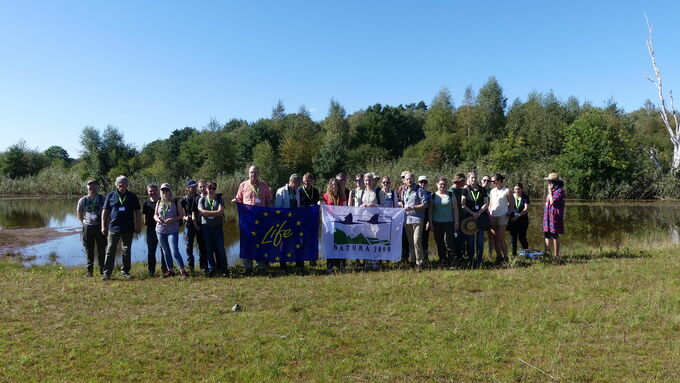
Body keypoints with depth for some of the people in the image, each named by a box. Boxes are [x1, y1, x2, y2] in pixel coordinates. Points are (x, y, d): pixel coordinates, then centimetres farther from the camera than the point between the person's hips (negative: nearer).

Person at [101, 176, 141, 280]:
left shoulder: (132, 196, 7)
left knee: (127, 251, 8)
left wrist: (138, 226, 4)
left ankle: (125, 271, 18)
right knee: (110, 251, -2)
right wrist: (103, 226, 0)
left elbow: (138, 212, 10)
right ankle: (107, 273, 3)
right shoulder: (111, 196, 5)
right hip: (114, 228, -1)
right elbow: (105, 212, 6)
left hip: (128, 229, 1)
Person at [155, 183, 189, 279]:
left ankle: (183, 270, -5)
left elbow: (181, 215, -2)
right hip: (160, 230, 5)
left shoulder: (176, 202, -1)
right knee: (166, 252, 12)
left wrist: (172, 219, -17)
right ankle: (170, 270, 24)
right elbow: (155, 215, 16)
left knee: (175, 252, -13)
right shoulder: (159, 202, 11)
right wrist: (157, 219, -7)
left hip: (173, 230, -5)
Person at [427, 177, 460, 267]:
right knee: (439, 243, 5)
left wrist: (456, 222, -1)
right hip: (437, 223, 2)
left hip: (449, 222, -2)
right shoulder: (433, 196, 7)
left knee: (448, 241, -12)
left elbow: (455, 209, 4)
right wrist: (430, 223, 2)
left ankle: (450, 262, -3)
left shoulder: (451, 194, 5)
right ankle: (442, 261, 15)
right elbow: (430, 210, 8)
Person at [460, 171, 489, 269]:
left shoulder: (482, 189, 9)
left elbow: (486, 204, 5)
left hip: (481, 217, 1)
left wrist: (478, 213, -9)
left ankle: (479, 261, 8)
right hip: (469, 217, -1)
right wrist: (472, 213, -11)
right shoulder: (466, 190, 5)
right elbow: (463, 205, -1)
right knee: (470, 240, 0)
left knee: (480, 240, 1)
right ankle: (470, 261, 5)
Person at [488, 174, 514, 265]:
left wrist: (508, 213, -9)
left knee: (501, 239, -6)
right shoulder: (492, 191, 14)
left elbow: (512, 205, 1)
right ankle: (498, 256, 14)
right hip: (492, 217, 5)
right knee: (495, 239, 5)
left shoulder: (507, 191, -3)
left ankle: (505, 257, 6)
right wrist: (489, 214, 7)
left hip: (502, 216, -5)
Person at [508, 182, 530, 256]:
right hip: (512, 220, 2)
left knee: (522, 237, -4)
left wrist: (518, 216, -19)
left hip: (522, 220, -2)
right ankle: (514, 255, 11)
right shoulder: (511, 197, 6)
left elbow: (526, 209, -9)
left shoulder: (525, 197, 0)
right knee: (513, 238, 3)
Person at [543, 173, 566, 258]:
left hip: (555, 216, -9)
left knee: (555, 235, -4)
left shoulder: (559, 191, -11)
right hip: (548, 216, 9)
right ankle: (546, 252, 16)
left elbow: (552, 202, -21)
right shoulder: (552, 191, 17)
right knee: (547, 235, 10)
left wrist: (550, 191, -14)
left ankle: (556, 254, 2)